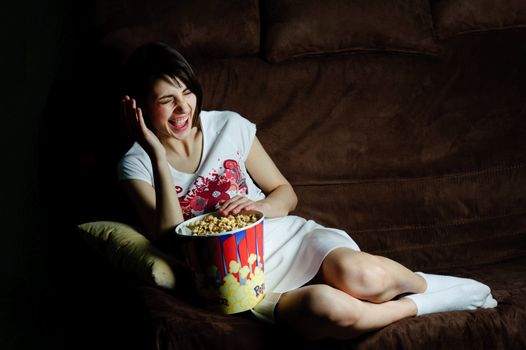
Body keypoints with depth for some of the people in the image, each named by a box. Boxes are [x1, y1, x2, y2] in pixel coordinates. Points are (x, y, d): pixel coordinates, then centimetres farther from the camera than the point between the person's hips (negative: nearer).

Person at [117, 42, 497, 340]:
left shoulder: (228, 126, 6)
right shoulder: (136, 166, 0)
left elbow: (285, 193, 13)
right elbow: (170, 235, -14)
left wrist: (259, 207, -11)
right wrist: (158, 154, -17)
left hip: (287, 237, 3)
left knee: (359, 274, -33)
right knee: (328, 309, -36)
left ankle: (423, 284, -1)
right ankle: (419, 305, -10)